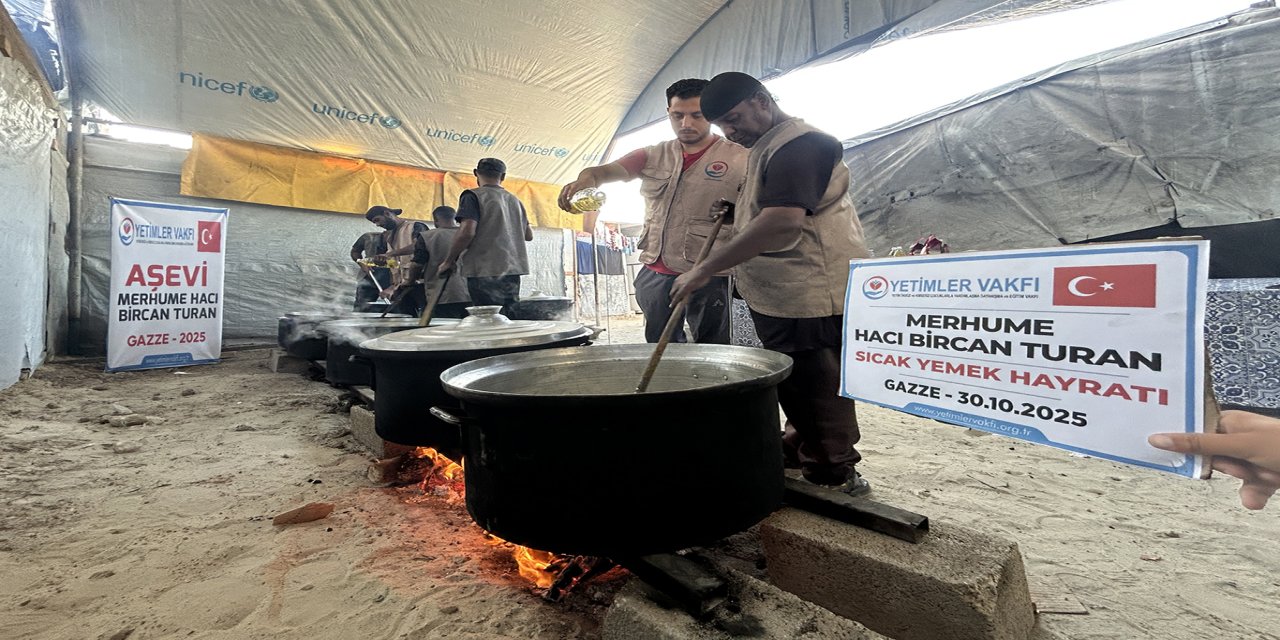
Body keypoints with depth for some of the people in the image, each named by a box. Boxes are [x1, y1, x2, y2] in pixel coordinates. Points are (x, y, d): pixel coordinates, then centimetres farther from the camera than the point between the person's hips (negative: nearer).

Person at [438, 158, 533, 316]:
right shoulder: (515, 200, 15)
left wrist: (449, 261, -5)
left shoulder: (473, 196, -3)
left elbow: (467, 231, -16)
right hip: (513, 270, 7)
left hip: (486, 272, -6)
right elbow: (529, 235, 21)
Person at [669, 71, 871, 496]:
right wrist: (737, 211, 10)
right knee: (796, 385, 20)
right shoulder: (766, 148, 18)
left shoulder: (797, 145, -16)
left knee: (815, 387, 0)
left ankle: (831, 473, 15)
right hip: (778, 296, 10)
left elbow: (783, 222, -31)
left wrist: (705, 270, -31)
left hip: (812, 296, -10)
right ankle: (802, 445, 36)